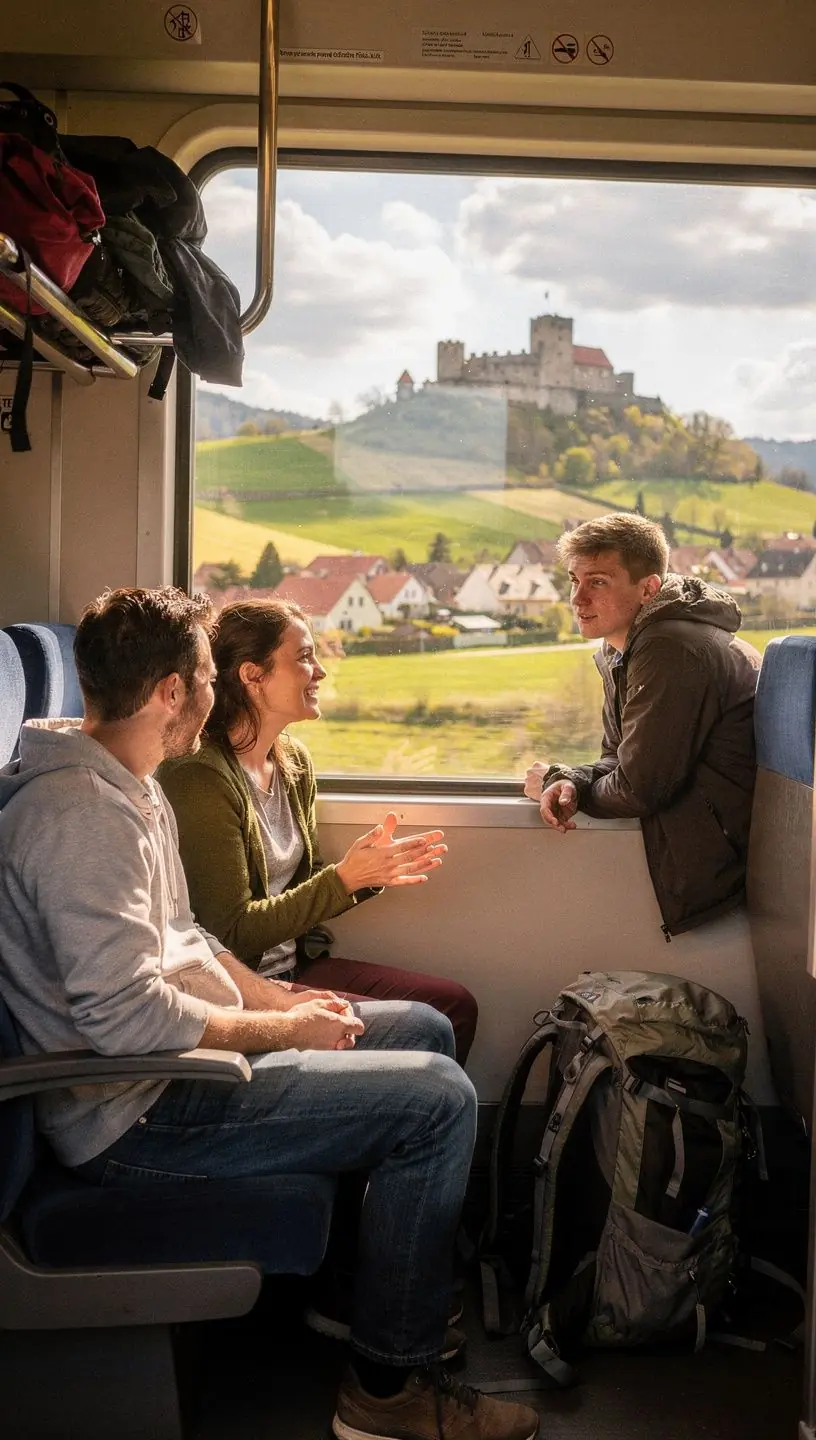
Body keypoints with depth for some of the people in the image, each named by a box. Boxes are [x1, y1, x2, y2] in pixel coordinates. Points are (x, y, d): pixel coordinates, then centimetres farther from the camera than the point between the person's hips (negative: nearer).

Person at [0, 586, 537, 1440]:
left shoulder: (123, 788, 10)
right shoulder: (82, 812, -25)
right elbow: (125, 1017, -30)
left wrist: (279, 999, 5)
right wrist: (283, 1030, -17)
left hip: (176, 1055, 11)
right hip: (136, 1116, -11)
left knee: (426, 1031, 15)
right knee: (437, 1099, -16)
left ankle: (384, 1281, 27)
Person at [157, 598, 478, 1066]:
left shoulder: (293, 760, 8)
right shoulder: (201, 778, -20)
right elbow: (233, 931, -20)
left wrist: (370, 871, -7)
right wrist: (345, 878, -21)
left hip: (294, 965, 8)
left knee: (456, 1005, -2)